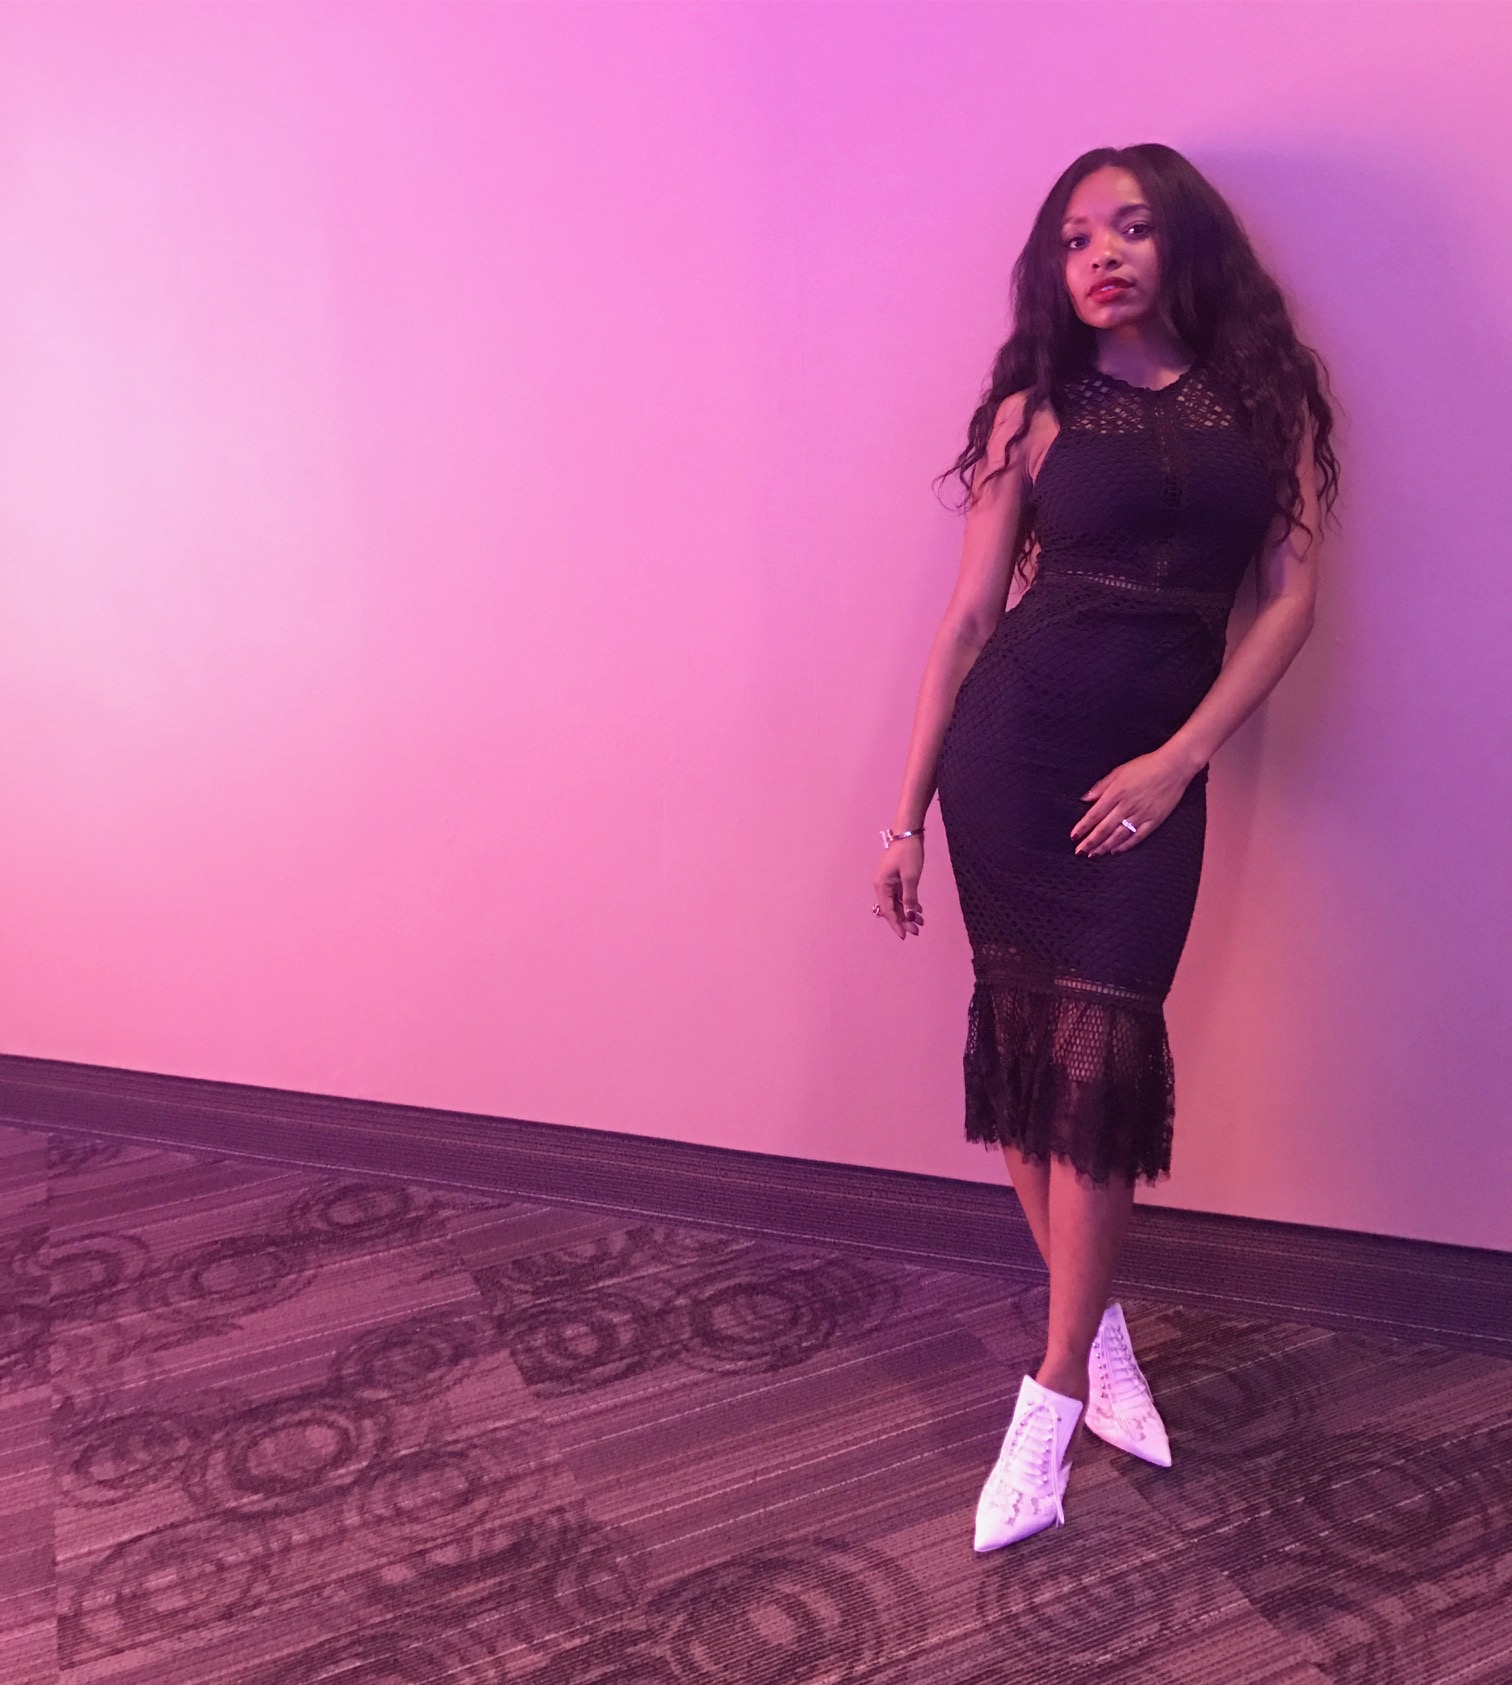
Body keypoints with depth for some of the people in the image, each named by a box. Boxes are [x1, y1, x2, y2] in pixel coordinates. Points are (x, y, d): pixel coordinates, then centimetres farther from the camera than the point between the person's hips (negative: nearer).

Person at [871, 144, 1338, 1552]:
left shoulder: (1265, 394, 8)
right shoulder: (1040, 407, 6)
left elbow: (1290, 595, 3)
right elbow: (969, 614, 5)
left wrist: (1178, 760, -9)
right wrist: (906, 814, 2)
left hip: (1153, 770, 0)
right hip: (1008, 745, 0)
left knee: (1099, 1057, -3)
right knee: (1024, 1038, 3)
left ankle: (1051, 1398, 8)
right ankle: (1100, 1330, 24)